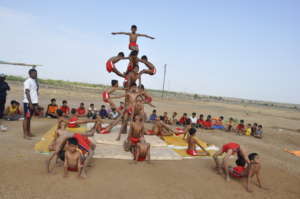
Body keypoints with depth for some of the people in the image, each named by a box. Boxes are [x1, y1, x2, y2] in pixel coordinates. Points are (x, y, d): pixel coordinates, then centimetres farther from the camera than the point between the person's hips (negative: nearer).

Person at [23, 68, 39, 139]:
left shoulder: (35, 81, 15)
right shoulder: (28, 81, -11)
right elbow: (27, 92, -16)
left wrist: (36, 103, 17)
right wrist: (30, 103, -21)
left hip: (34, 102, 8)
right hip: (28, 102, -8)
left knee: (29, 118, 14)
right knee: (26, 118, -3)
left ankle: (29, 132, 22)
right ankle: (25, 134, 2)